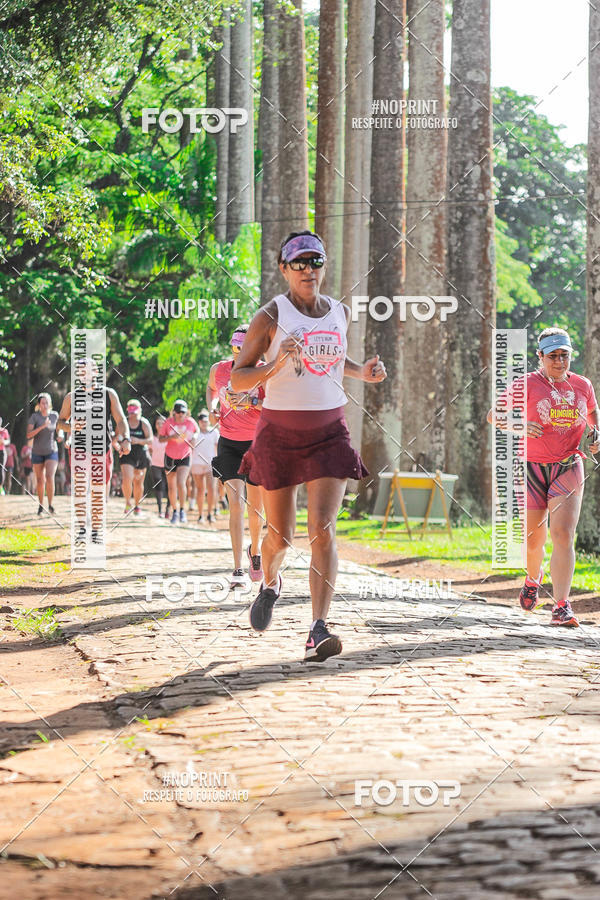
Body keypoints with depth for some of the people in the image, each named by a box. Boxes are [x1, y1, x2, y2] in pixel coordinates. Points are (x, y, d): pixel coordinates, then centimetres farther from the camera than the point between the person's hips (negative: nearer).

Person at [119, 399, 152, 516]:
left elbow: (150, 440, -10)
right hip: (127, 456, -1)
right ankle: (128, 503, 1)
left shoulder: (144, 423, -3)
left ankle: (137, 506, 28)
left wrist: (138, 441, -26)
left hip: (141, 456, 1)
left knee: (138, 483, 9)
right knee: (127, 479, -20)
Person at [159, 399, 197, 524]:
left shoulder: (191, 422, -9)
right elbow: (161, 438, -5)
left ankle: (182, 510, -7)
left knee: (180, 483, -20)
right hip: (170, 457, 2)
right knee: (171, 487, 8)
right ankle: (175, 512, 25)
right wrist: (171, 437, -24)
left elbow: (197, 432, 11)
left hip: (185, 457, -2)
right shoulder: (168, 422, -10)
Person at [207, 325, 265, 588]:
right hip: (228, 444, 1)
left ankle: (255, 550, 38)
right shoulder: (219, 369, 1)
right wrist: (212, 408, 4)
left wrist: (252, 402, -26)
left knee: (255, 509, 8)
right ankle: (238, 569, -15)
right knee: (235, 504, -13)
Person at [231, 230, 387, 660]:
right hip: (280, 431, -2)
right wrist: (276, 364, -23)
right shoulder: (270, 316, -6)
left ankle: (318, 631, -20)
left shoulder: (340, 312, 7)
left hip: (330, 431, 2)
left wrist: (362, 371, 7)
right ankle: (270, 584, 44)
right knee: (280, 535, 8)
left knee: (323, 529, -14)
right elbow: (238, 379, -6)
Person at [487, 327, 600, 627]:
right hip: (532, 468, -1)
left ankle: (561, 607, -16)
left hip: (568, 468, 1)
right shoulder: (526, 384, -4)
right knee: (534, 539, 8)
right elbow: (493, 415, -10)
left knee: (563, 535, -14)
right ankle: (533, 579, 43)